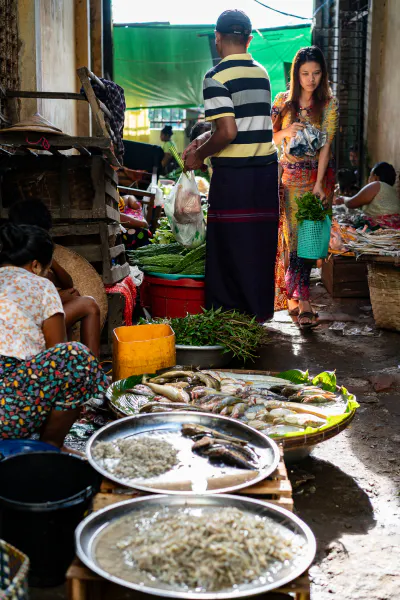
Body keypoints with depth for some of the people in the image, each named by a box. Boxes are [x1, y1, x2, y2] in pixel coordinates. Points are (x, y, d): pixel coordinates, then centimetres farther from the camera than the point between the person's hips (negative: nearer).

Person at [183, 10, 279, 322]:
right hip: (266, 170, 7)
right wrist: (201, 141, 20)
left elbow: (228, 132, -19)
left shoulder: (217, 77, -11)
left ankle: (227, 310, 10)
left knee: (229, 244, 3)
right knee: (261, 241, 13)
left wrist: (199, 156, -4)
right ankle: (260, 311, 22)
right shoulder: (262, 73, 11)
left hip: (233, 173, -7)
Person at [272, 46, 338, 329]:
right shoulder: (283, 101, 5)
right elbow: (269, 137, 11)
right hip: (291, 175, 1)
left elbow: (326, 143, -9)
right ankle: (302, 297, 7)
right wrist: (286, 132, -13)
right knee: (295, 235, -2)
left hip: (319, 174, -1)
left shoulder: (329, 103, 0)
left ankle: (295, 293, 2)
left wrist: (319, 183, -18)